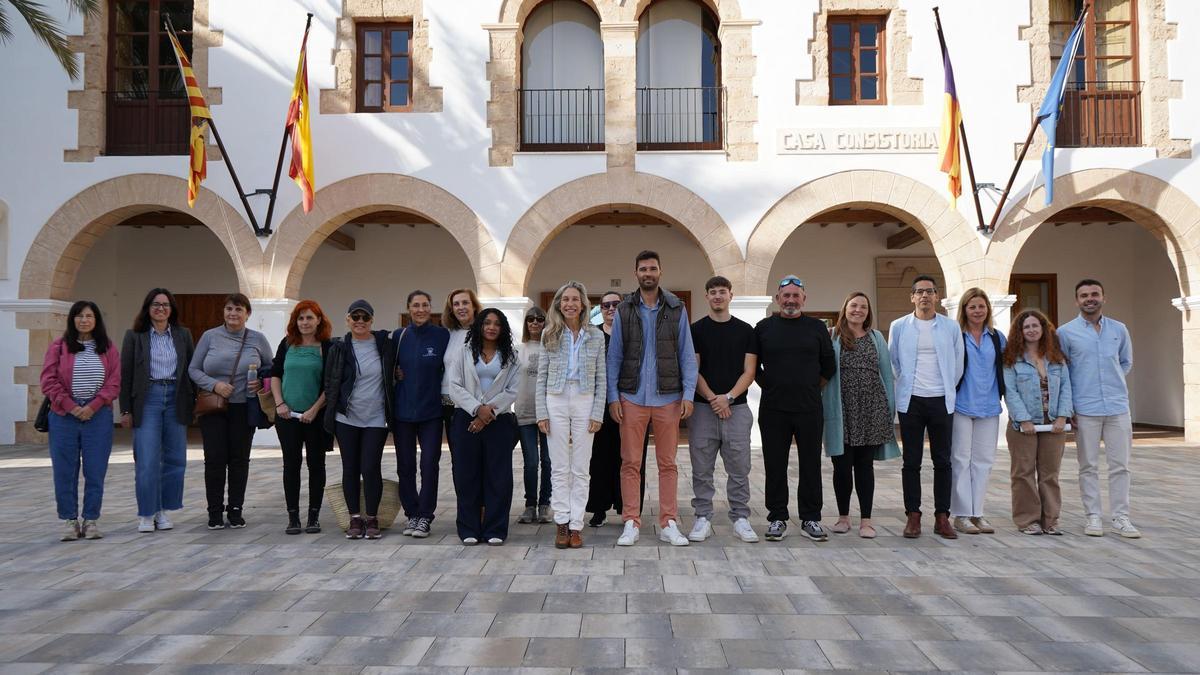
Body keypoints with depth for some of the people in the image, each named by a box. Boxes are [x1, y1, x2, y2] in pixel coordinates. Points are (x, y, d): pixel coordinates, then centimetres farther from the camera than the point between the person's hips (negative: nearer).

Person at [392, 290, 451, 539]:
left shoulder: (442, 335, -2)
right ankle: (411, 514, 19)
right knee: (405, 466, 7)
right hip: (402, 410, 3)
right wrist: (396, 374, -3)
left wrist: (446, 398, -5)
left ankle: (425, 516, 7)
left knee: (429, 464, -3)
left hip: (431, 411, -2)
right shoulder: (399, 336, 5)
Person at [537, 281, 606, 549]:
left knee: (581, 469, 3)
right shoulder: (550, 335, 3)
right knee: (559, 467, 4)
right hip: (556, 401, 0)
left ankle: (576, 525, 9)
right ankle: (561, 522, 11)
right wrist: (542, 413, -3)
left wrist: (597, 414, -4)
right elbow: (541, 377, 4)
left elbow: (601, 379, 4)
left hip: (584, 402, 0)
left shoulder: (596, 336, 3)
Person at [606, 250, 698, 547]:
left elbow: (687, 354, 4)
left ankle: (668, 523, 14)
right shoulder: (624, 310, 5)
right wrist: (613, 396, -2)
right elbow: (614, 356, 5)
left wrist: (688, 394, -5)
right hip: (632, 397, 0)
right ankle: (631, 523, 11)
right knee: (630, 463, 3)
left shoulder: (676, 309, 5)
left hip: (667, 397, 0)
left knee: (668, 463, 6)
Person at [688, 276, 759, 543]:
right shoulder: (696, 330, 5)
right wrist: (712, 398, -12)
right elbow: (692, 370, 0)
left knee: (739, 469, 3)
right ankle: (703, 518, 12)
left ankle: (740, 519, 14)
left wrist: (728, 397, -11)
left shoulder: (745, 330, 7)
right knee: (702, 469, 3)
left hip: (736, 408, 1)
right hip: (702, 408, 0)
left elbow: (749, 372, 2)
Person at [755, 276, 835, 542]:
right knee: (775, 467, 4)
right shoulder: (764, 328, 5)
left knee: (811, 465, 5)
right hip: (773, 410, 0)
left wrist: (812, 389, 9)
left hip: (809, 409, 0)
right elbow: (753, 366, 11)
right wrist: (770, 387, 7)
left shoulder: (817, 328, 6)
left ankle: (810, 519, 16)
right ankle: (777, 518, 14)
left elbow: (829, 367, 13)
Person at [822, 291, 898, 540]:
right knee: (842, 464, 3)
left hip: (871, 411, 2)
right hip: (842, 412, -2)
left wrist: (890, 407, 4)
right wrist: (824, 406, -6)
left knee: (865, 464, 7)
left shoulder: (876, 337, 10)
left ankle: (865, 519, 12)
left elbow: (886, 372, 10)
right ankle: (843, 516, 18)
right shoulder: (832, 338, 3)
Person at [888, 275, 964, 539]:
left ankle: (942, 517, 13)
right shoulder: (898, 326, 2)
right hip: (911, 401, -1)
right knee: (911, 462, 2)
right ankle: (913, 516, 9)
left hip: (942, 401, 1)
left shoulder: (951, 327, 4)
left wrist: (948, 389, 12)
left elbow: (958, 364, 11)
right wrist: (906, 386, 9)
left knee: (942, 461, 5)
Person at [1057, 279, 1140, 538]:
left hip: (1118, 407, 2)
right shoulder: (1066, 332, 0)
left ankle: (1121, 517, 13)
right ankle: (1093, 516, 13)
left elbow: (1126, 362, 21)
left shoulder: (1119, 329, 8)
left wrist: (1113, 383, 9)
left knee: (1120, 465, 5)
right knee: (1089, 466, 5)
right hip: (1085, 410, -2)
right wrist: (1068, 406, -2)